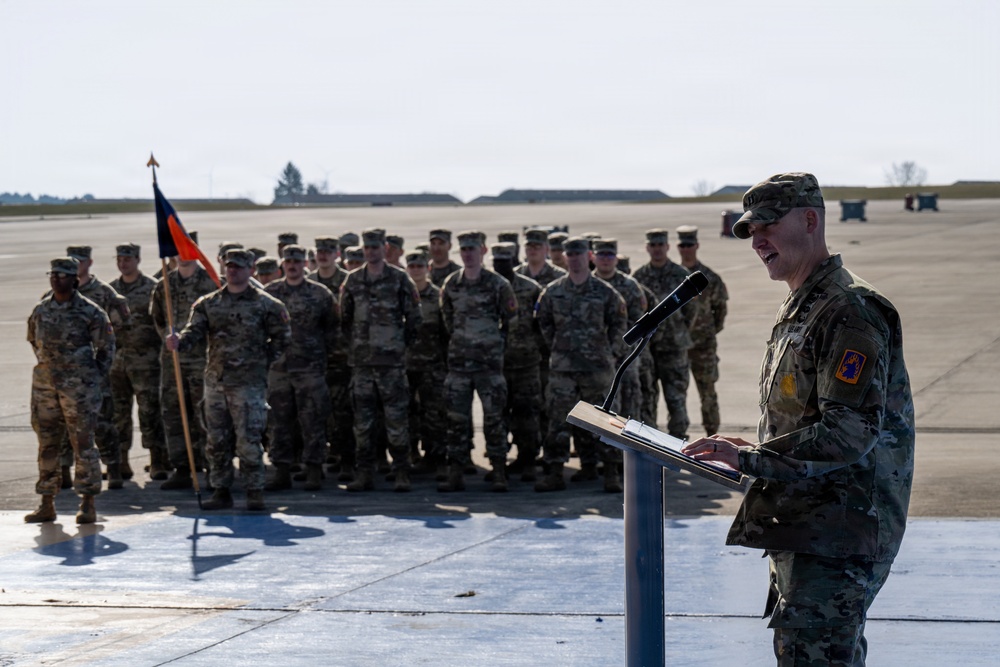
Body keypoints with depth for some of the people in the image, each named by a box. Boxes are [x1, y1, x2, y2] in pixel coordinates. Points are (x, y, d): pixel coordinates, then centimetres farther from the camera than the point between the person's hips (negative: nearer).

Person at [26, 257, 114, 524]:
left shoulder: (89, 311, -6)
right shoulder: (41, 310, 8)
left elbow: (106, 346, 1)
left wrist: (94, 376, 1)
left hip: (79, 387, -5)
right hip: (45, 385, 5)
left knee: (83, 442, -4)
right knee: (47, 444, 8)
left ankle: (87, 504, 0)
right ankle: (47, 504, 15)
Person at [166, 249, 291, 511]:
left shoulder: (265, 304, 0)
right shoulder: (208, 303, 10)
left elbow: (282, 336, 7)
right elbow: (195, 331, -2)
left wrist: (265, 361, 1)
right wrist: (179, 342, -22)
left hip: (249, 382, -4)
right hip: (215, 380, 4)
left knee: (248, 440, -8)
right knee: (217, 440, 8)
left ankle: (255, 493, 0)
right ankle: (221, 492, 16)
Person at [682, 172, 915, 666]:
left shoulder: (849, 312, -16)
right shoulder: (797, 310, 17)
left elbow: (849, 433, -24)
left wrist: (747, 456, -21)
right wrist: (741, 454, 9)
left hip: (837, 532, -11)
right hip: (801, 527, 11)